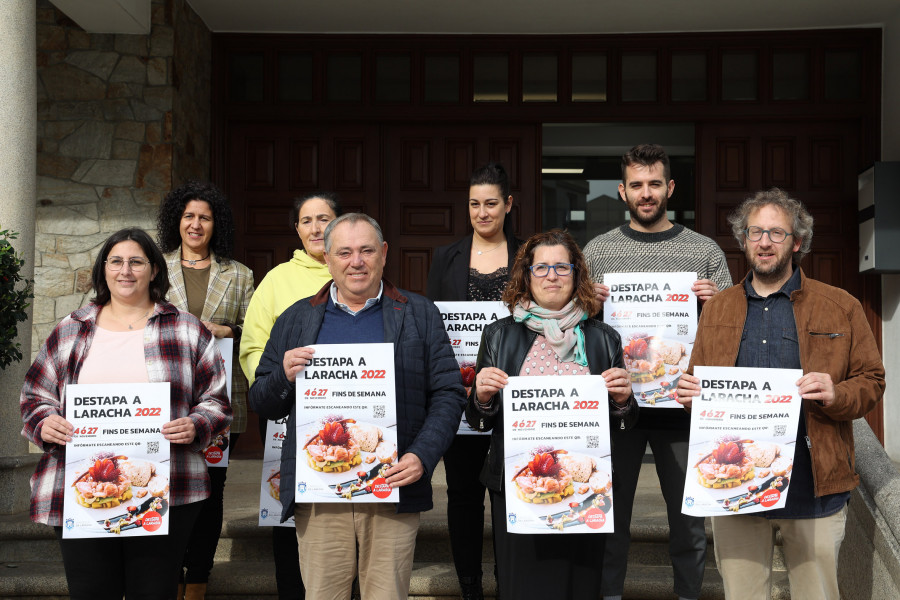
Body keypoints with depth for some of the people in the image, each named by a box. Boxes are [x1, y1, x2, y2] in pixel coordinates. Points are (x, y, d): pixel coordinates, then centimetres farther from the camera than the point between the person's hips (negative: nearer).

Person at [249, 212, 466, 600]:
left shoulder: (419, 315, 8)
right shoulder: (297, 319, 12)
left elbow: (448, 394, 3)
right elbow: (261, 404, 13)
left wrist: (422, 457, -10)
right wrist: (285, 376, -8)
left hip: (393, 487, -1)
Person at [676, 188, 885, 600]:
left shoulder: (840, 307, 5)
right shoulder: (716, 309, 13)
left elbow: (872, 382, 4)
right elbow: (699, 382, 19)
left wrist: (836, 395, -17)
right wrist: (689, 393, -4)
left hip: (812, 489, -2)